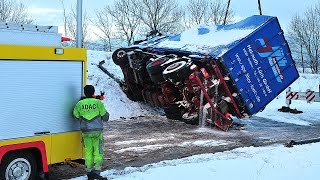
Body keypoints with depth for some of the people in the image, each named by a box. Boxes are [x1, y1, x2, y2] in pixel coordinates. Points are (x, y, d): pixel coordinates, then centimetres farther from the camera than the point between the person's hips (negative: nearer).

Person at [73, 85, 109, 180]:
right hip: (97, 131, -2)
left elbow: (76, 116, 10)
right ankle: (97, 171, -3)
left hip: (85, 131, 3)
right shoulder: (98, 103, -6)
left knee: (88, 152, 11)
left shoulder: (79, 104, -1)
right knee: (98, 151, 3)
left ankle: (89, 172, 14)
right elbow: (105, 117, -1)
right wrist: (106, 114, 21)